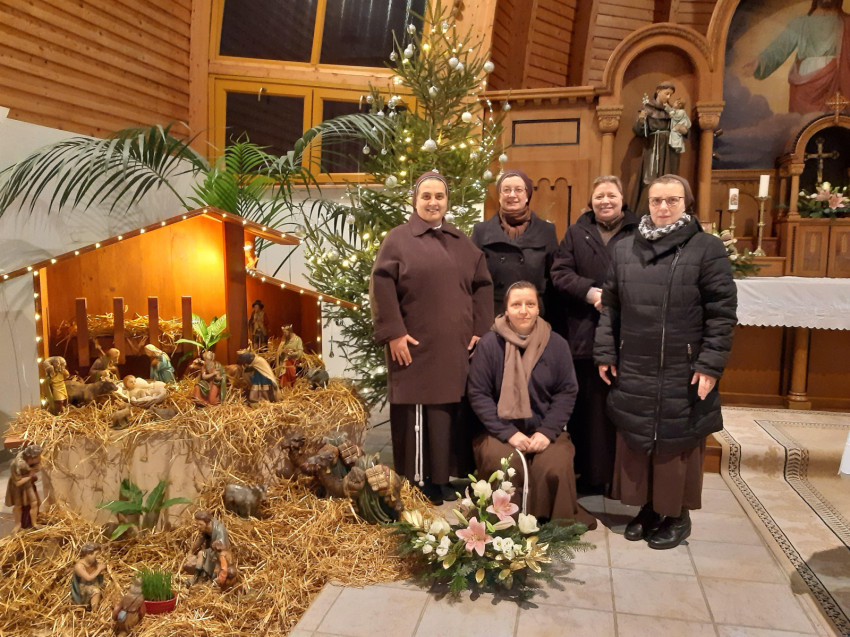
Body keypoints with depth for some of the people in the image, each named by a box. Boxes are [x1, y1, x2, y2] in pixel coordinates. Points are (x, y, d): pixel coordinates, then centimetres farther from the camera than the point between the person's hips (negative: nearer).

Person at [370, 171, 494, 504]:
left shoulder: (462, 242, 14)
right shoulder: (398, 238, 1)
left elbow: (482, 286, 13)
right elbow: (381, 285, -8)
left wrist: (480, 330, 4)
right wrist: (394, 333, -14)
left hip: (455, 348, 4)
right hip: (415, 347, -4)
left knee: (450, 412, 7)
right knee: (417, 415, -1)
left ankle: (442, 479, 20)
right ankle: (416, 482, 12)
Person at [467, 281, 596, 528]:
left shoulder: (556, 344, 1)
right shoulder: (489, 344, -6)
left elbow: (566, 392, 4)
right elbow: (477, 393, -5)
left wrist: (548, 432, -10)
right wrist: (508, 433, -13)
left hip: (545, 430, 2)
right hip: (502, 430, -1)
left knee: (555, 467, -25)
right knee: (504, 465, -30)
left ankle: (558, 525, 4)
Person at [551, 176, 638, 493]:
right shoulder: (576, 233, 13)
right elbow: (560, 272, 4)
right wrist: (590, 292, -11)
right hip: (584, 334, 2)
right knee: (587, 406, 4)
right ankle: (589, 474, 15)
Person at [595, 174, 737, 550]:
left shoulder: (707, 249, -4)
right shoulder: (624, 249, 9)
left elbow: (722, 313, -6)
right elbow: (610, 308, 11)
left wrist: (711, 364, -11)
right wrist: (605, 354, 7)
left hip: (684, 373, -4)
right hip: (633, 371, 4)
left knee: (678, 445, 7)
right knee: (635, 442, 12)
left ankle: (678, 515, 25)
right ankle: (648, 508, 29)